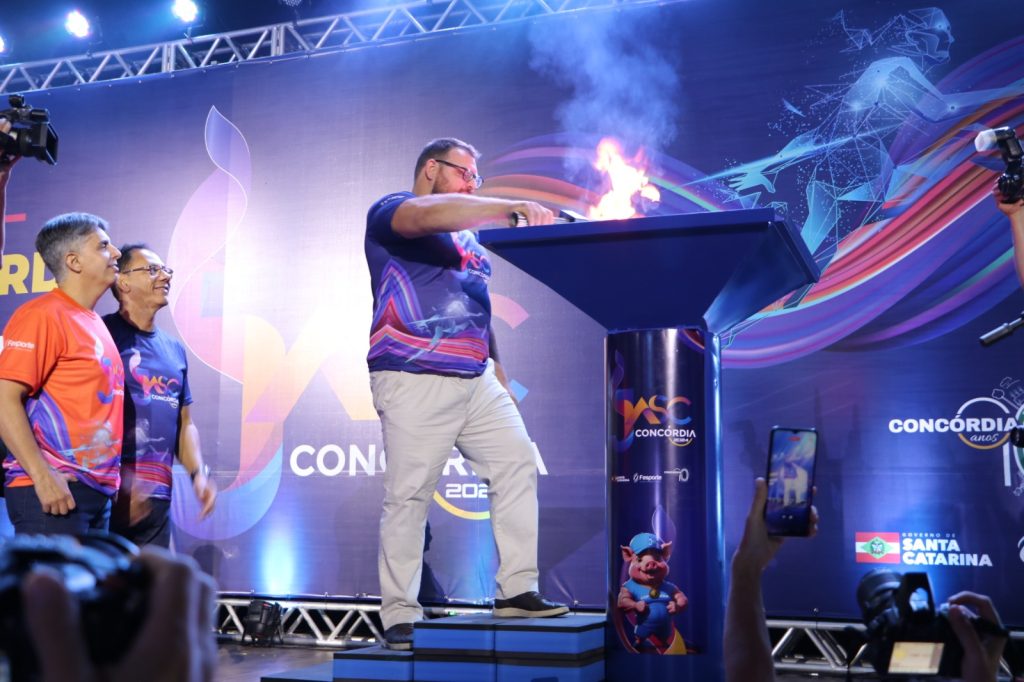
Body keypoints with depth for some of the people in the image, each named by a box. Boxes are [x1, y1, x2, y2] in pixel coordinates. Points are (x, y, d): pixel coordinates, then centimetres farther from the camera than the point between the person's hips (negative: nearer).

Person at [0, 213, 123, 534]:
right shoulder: (43, 315, -9)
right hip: (54, 490, -8)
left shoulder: (94, 324, 16)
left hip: (97, 492, 8)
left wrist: (110, 477, 15)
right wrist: (42, 477, -21)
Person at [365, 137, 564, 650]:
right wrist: (516, 207, -27)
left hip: (476, 379, 8)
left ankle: (516, 591, 2)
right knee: (408, 498, -6)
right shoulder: (390, 212, 1)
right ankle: (399, 618, 1)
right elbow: (432, 215, -23)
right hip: (414, 380, -8)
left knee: (517, 465, -3)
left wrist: (499, 374, 20)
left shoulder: (467, 237, 25)